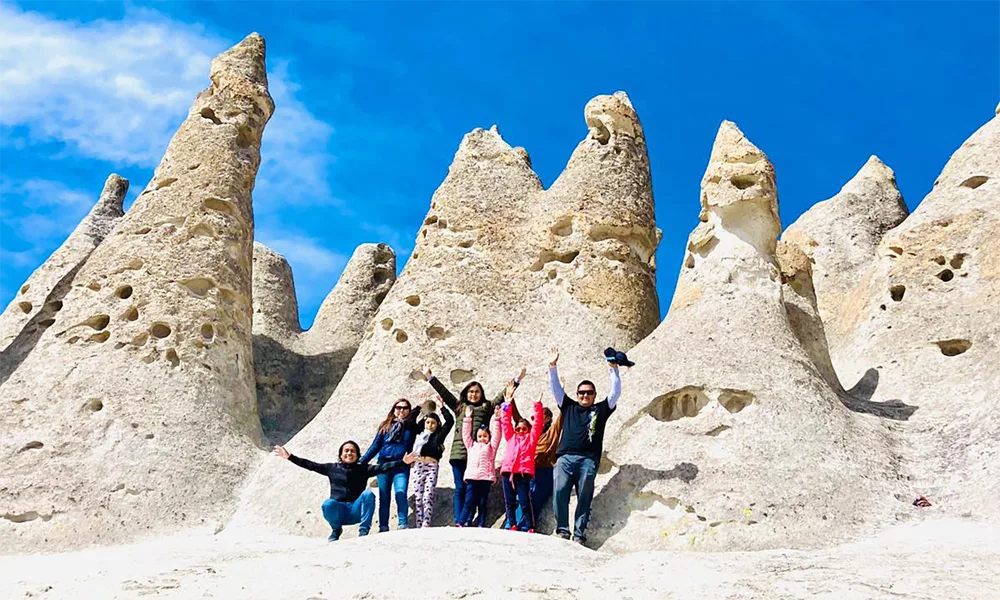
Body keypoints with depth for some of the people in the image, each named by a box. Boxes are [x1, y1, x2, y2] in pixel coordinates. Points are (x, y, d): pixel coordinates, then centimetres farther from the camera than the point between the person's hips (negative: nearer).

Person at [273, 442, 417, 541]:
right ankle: (336, 529, -1)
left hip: (356, 510, -1)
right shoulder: (332, 468, 8)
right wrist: (290, 457, -2)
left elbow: (383, 467, -7)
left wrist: (402, 462, -21)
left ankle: (364, 529, -17)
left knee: (368, 494, -27)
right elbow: (310, 465, 6)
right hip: (339, 510, 1)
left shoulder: (364, 469, 5)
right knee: (328, 504, -33)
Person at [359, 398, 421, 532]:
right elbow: (375, 446, 13)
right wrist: (361, 462, 9)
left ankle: (403, 525, -12)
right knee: (384, 497, 2)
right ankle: (383, 528, 6)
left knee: (400, 494, -17)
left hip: (401, 466, -1)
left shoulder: (411, 427, 12)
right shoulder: (385, 426, 13)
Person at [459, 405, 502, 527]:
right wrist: (467, 419, 19)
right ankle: (462, 523, -4)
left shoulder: (491, 446, 14)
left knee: (483, 503, 3)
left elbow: (496, 434, 6)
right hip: (472, 477, 1)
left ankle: (481, 525, 4)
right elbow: (466, 435, 21)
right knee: (469, 502, -3)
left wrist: (496, 418, 1)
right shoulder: (472, 446, 22)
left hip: (485, 478, -1)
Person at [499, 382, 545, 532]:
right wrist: (507, 404, 12)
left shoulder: (531, 437, 14)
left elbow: (538, 423, 7)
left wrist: (538, 405, -1)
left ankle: (528, 529, -5)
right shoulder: (511, 437, 22)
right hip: (508, 471, 4)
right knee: (509, 501, 4)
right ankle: (512, 526, 8)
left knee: (524, 501, -6)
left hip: (523, 472, -4)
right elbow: (506, 422, 18)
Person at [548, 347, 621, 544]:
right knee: (560, 493, -14)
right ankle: (562, 530, -7)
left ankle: (579, 534, -2)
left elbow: (615, 392, 13)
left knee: (584, 498, -4)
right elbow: (556, 388, 22)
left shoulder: (601, 409, 20)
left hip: (588, 460, -1)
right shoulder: (569, 407, 23)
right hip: (565, 457, 1)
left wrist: (613, 369, 6)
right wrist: (553, 367, 14)